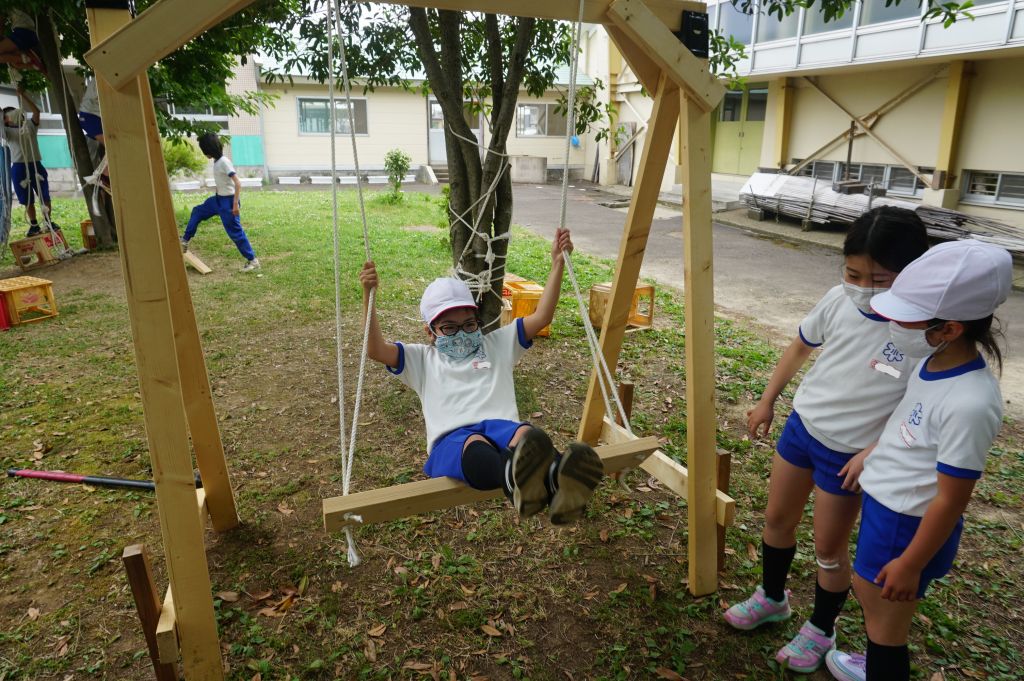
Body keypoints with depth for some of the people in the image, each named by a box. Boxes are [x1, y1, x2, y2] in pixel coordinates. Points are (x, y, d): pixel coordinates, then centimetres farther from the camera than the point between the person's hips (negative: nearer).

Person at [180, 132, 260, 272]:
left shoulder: (224, 162, -21)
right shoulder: (217, 161, 7)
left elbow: (238, 184, -25)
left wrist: (235, 204, -25)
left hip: (228, 201, -10)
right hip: (218, 199, 10)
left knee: (235, 232, -6)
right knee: (197, 211, 21)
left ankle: (252, 261, 1)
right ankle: (185, 241, 33)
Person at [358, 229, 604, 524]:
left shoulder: (496, 345, 32)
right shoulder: (422, 358, 28)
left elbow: (541, 317, 23)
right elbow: (377, 350, 13)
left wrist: (557, 263, 15)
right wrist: (368, 296, 3)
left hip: (501, 427, 2)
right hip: (451, 440, -2)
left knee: (528, 435, -38)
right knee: (475, 446, -42)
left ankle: (556, 482, -70)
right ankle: (516, 479, -74)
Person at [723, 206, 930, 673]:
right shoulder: (839, 300, -12)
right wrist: (767, 401, 10)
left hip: (849, 454, -5)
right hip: (802, 425, 5)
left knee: (829, 548, 12)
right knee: (777, 519, 20)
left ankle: (821, 630, 39)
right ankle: (772, 598, 47)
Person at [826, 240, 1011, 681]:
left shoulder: (969, 404, -32)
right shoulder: (935, 363, -7)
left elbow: (950, 500, -24)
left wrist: (911, 564, -15)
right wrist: (871, 453, 20)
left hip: (907, 525, -9)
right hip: (884, 504, 9)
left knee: (885, 620, 13)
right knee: (866, 591, 29)